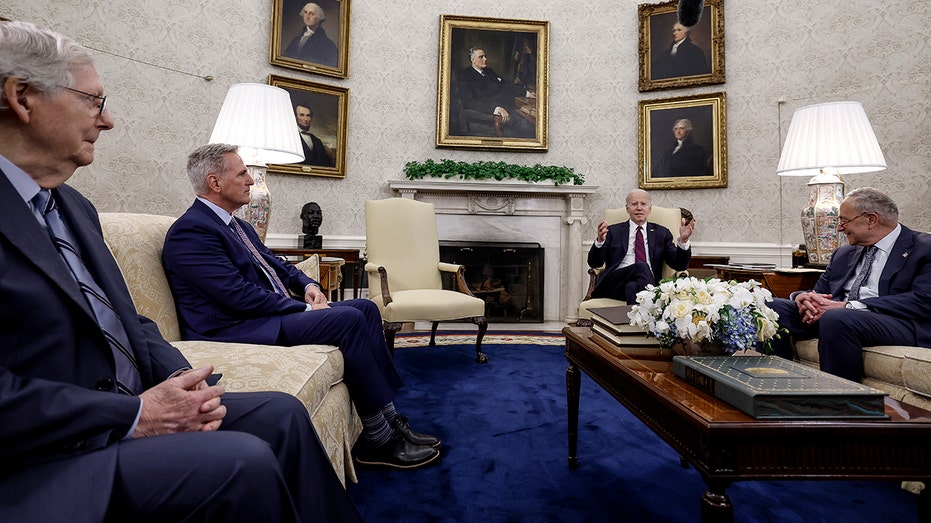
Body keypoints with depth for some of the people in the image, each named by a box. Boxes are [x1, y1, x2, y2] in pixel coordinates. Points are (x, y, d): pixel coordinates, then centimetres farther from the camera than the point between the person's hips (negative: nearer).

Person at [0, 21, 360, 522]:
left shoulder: (73, 205, 14)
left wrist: (182, 380, -2)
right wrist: (134, 417, -19)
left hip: (126, 410, 8)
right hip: (44, 464, -8)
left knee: (281, 413, 0)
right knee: (243, 463, -25)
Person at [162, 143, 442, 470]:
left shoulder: (237, 226, 18)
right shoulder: (190, 231, -13)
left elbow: (276, 265, 23)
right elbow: (239, 295, -21)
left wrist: (308, 285, 2)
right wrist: (304, 309, -17)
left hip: (272, 312, 10)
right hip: (235, 330, -10)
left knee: (366, 308, -2)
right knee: (349, 320, -25)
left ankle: (388, 419, -4)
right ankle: (378, 441, -15)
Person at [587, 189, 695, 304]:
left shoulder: (661, 233, 20)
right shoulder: (613, 231, 16)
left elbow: (679, 265, 12)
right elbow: (594, 264, 5)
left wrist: (683, 240, -6)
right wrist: (600, 240, -15)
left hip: (647, 284, 0)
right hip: (616, 283, 0)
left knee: (632, 287, -37)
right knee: (642, 267, -31)